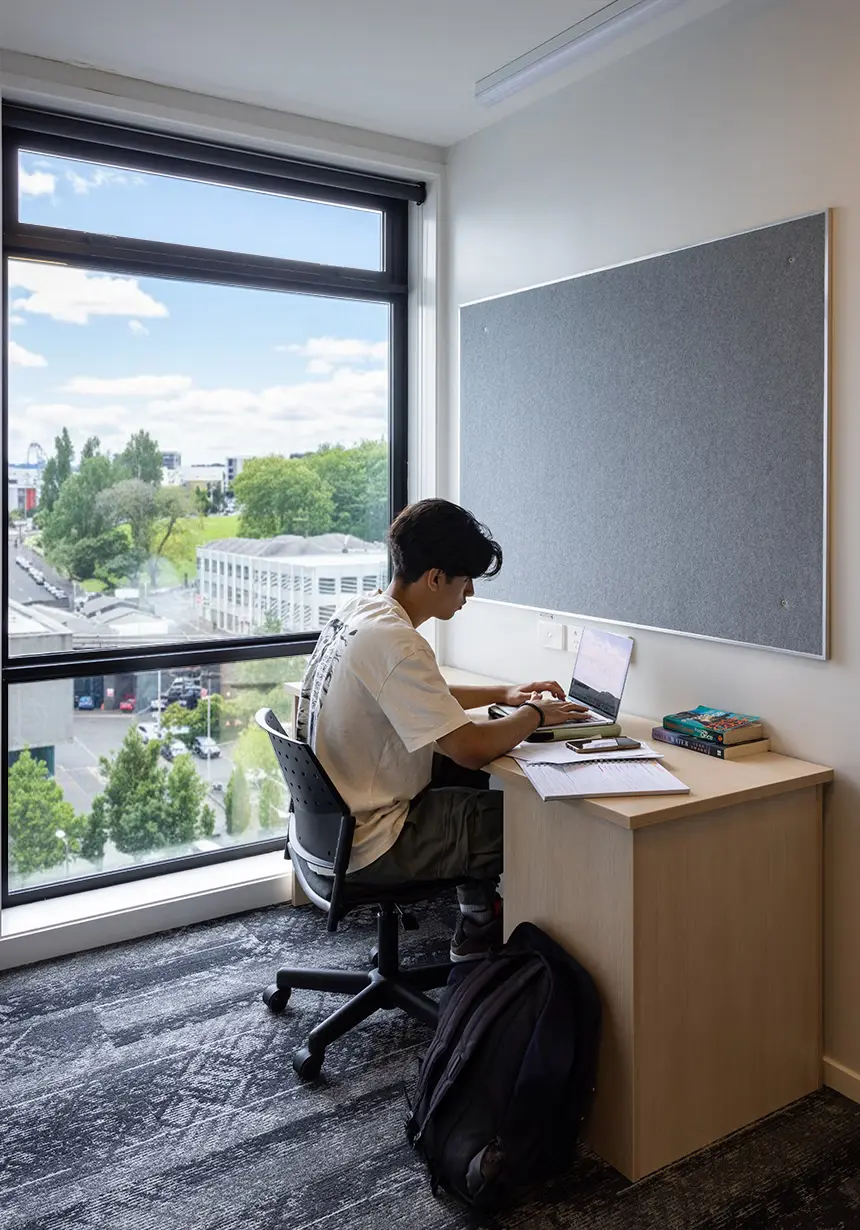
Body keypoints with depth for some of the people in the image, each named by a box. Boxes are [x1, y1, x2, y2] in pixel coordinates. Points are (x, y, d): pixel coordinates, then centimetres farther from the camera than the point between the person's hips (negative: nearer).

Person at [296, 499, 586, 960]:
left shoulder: (359, 610, 3)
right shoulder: (393, 641, -28)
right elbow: (470, 747, -28)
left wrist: (502, 694, 13)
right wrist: (535, 714, -9)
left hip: (334, 817, 10)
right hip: (367, 847, -10)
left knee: (484, 782, 20)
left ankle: (479, 917, 31)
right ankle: (478, 935, 23)